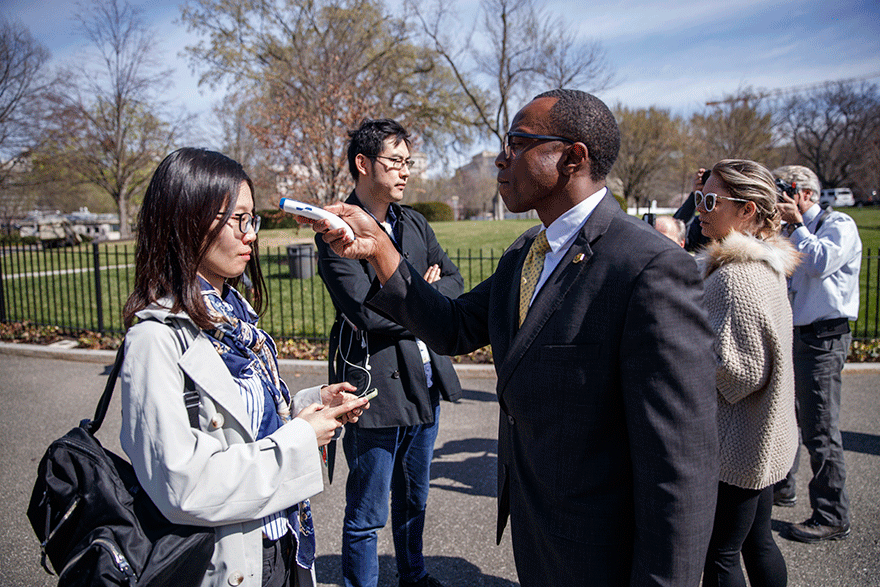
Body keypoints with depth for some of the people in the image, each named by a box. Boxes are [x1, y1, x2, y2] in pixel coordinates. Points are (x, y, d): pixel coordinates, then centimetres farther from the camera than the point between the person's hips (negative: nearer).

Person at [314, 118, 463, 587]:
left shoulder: (414, 224, 11)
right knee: (367, 515, 8)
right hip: (377, 389, -7)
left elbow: (454, 282, 11)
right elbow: (367, 312, -21)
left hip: (425, 385, 7)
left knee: (413, 500, 24)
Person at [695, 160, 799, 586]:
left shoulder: (736, 276, -22)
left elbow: (744, 369, -22)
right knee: (757, 539, 22)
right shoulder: (765, 264, 9)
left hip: (734, 446, -10)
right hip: (761, 440, 10)